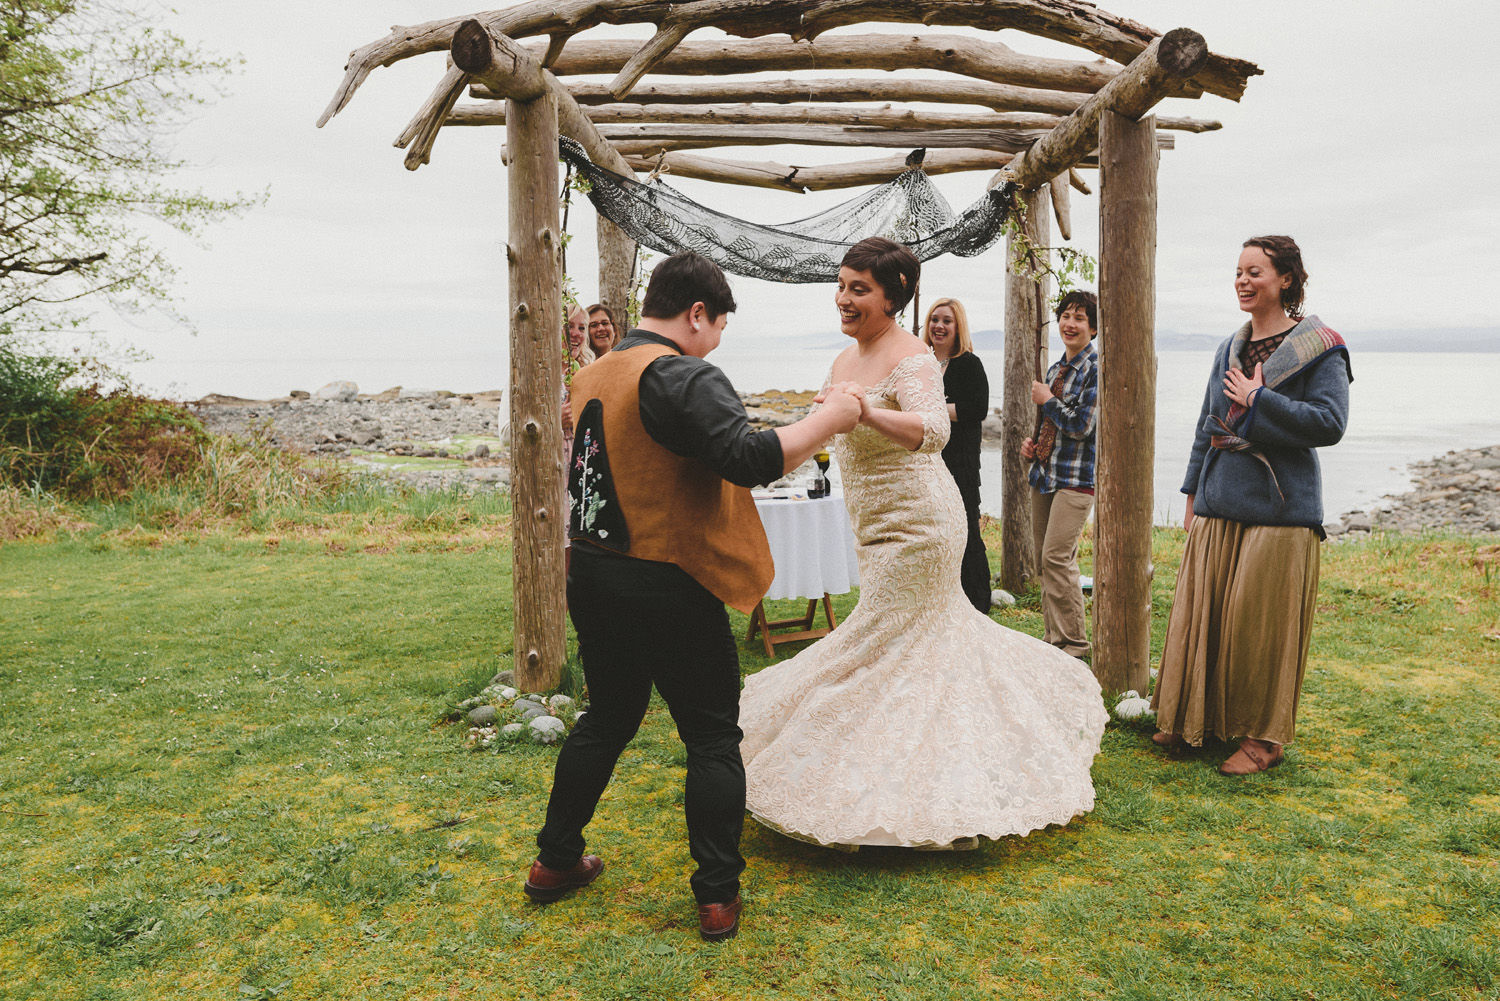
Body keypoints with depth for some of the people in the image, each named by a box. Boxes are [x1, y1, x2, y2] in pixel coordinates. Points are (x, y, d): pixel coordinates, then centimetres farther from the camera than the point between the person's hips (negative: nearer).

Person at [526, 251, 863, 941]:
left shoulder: (592, 376, 10)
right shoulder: (684, 376, -17)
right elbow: (753, 458, -28)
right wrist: (829, 416, -16)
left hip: (592, 575, 8)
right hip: (666, 589, -8)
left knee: (606, 720, 23)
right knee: (713, 739, 6)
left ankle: (556, 861, 33)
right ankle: (717, 896, 13)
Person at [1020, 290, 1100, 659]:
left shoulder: (1096, 368, -8)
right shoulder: (1055, 368, 16)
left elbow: (1081, 425, -16)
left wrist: (1047, 400, -5)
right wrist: (1032, 442, 7)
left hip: (1076, 476, -8)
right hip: (1045, 471, 8)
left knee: (1057, 556, -13)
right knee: (1045, 557, 9)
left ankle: (1074, 643, -3)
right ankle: (1053, 637, 18)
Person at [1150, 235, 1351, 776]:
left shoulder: (1319, 348, -5)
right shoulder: (1229, 349, 14)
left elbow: (1330, 423, -14)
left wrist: (1258, 400, -16)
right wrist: (1193, 494, 16)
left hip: (1277, 508, -6)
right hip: (1219, 503, 6)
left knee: (1262, 622, 0)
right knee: (1204, 612, 9)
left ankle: (1263, 736, 14)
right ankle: (1201, 719, 24)